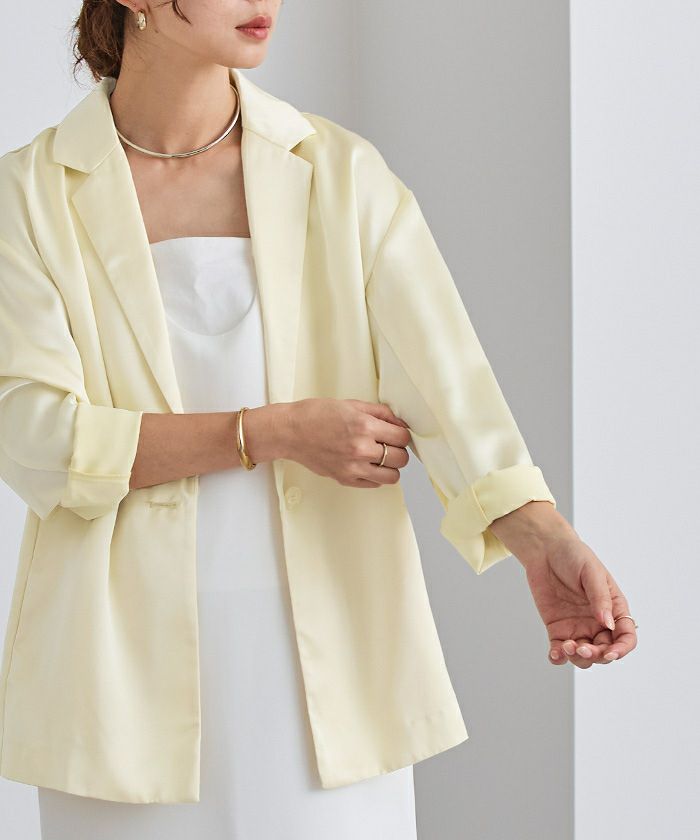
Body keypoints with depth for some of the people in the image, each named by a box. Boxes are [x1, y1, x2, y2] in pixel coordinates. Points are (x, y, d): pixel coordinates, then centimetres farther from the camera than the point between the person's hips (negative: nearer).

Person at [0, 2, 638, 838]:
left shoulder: (343, 173, 2)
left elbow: (440, 368, -11)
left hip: (323, 649, 1)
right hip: (129, 665, -1)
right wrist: (276, 433, -16)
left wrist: (543, 537, -28)